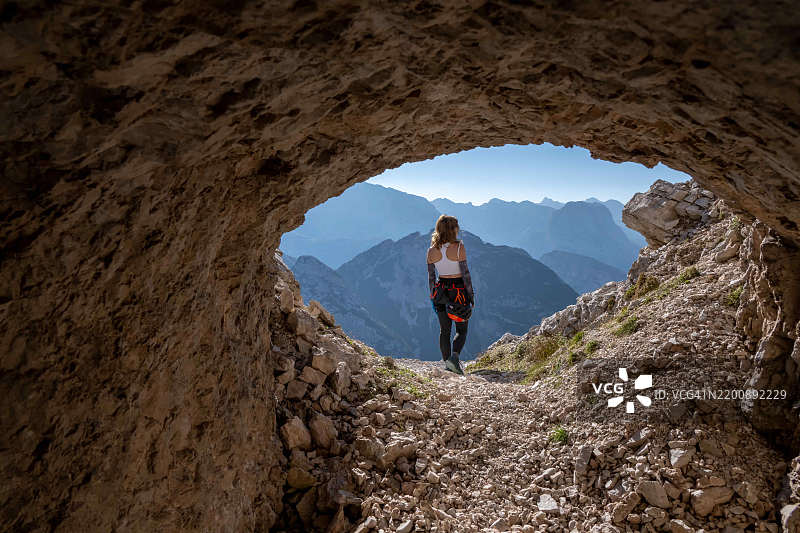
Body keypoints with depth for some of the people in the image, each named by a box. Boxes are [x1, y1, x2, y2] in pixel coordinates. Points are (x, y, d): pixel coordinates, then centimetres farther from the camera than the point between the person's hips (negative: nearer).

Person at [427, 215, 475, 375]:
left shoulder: (431, 250, 0)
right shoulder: (458, 247, -13)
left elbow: (430, 276, 5)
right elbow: (465, 273, -11)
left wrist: (432, 296, 14)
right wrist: (471, 294, -4)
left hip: (440, 289, 4)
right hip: (458, 289, -4)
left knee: (444, 330, 12)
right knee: (461, 329, 8)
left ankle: (447, 363, 16)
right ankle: (454, 356, -13)